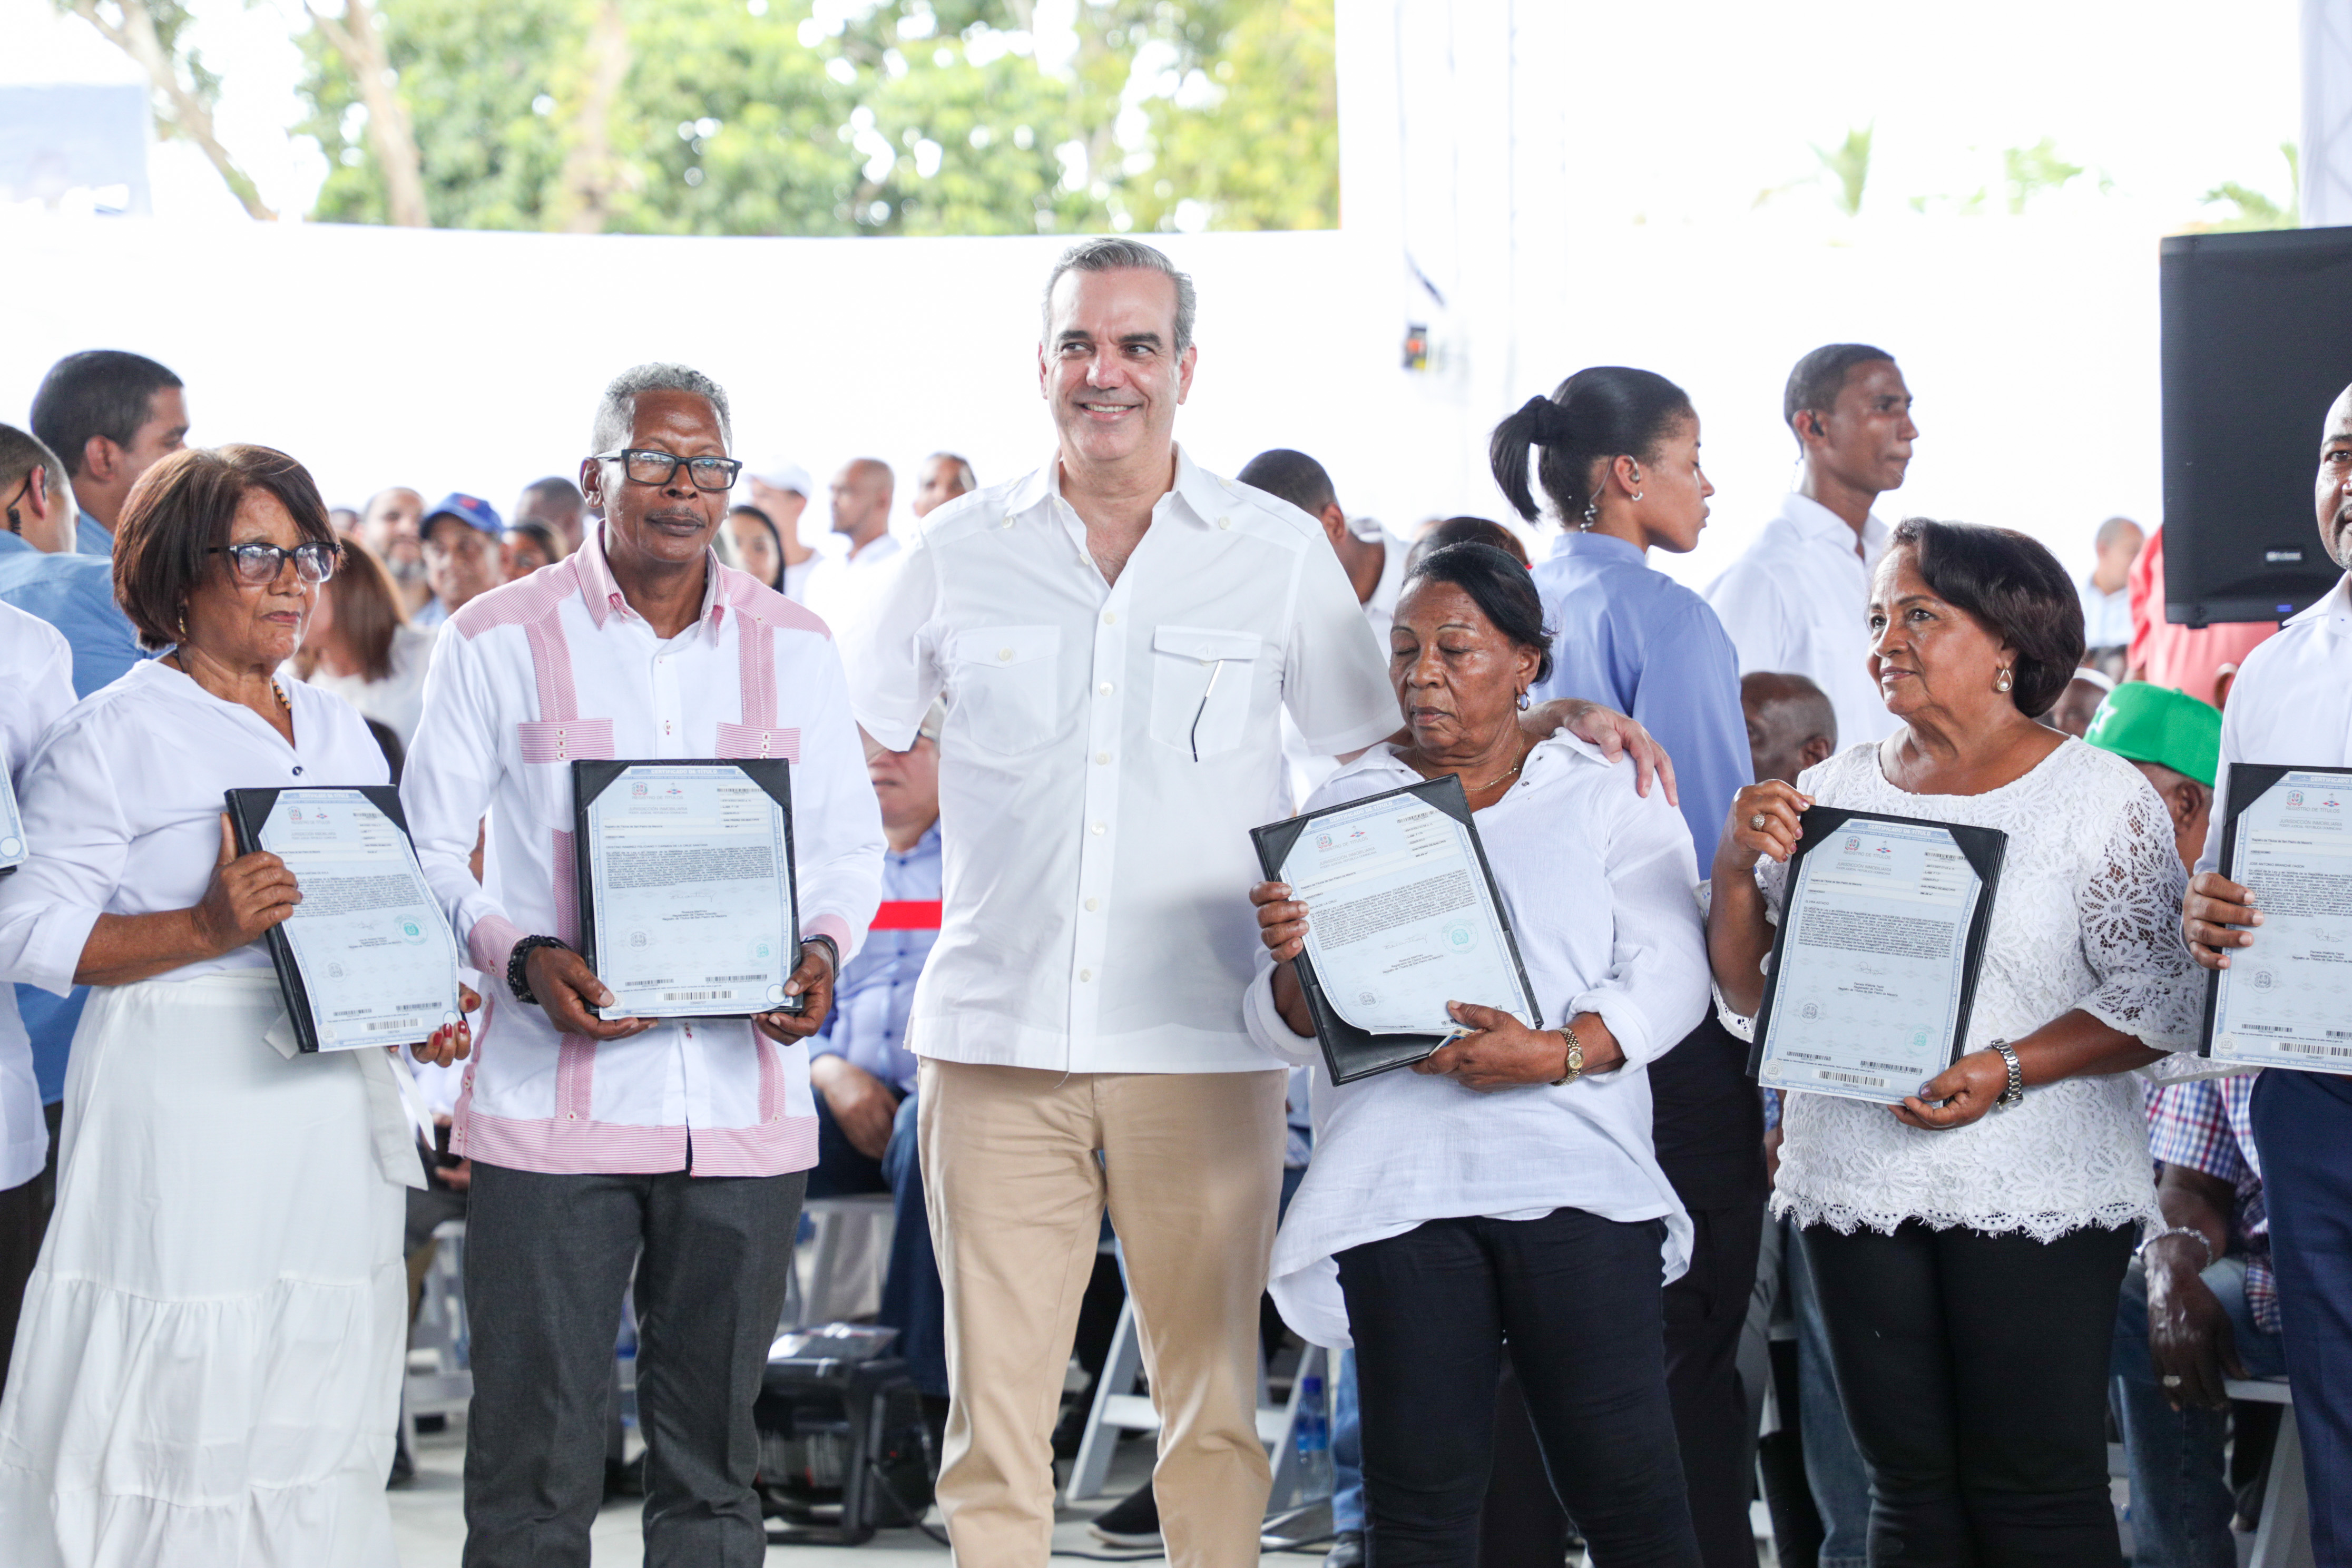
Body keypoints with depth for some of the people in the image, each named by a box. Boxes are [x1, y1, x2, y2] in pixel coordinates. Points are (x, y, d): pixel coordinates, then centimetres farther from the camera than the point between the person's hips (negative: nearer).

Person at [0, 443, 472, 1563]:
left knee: (317, 1414, 7)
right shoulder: (113, 736, -4)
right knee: (176, 1409, -8)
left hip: (334, 1101, 6)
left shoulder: (341, 734, 17)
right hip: (183, 1110, -6)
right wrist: (208, 932, -21)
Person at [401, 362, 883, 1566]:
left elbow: (849, 846, 16)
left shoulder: (793, 646, 11)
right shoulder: (499, 640, 2)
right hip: (554, 1098, -3)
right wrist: (524, 960, -15)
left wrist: (823, 950, -5)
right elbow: (427, 852, 3)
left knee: (712, 1446, 8)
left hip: (744, 1098, 3)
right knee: (534, 1453, -3)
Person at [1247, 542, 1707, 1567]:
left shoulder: (1608, 798, 12)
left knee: (1624, 1483, -6)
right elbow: (1287, 1032, 11)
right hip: (1396, 1191, 2)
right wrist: (1291, 962, -12)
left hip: (1575, 1180, -1)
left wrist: (1557, 1053, -16)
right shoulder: (1345, 810, 16)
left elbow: (1670, 975, 1)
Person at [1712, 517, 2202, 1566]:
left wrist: (2008, 1070, -18)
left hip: (2032, 1193, -4)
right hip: (1857, 1187, 4)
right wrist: (1737, 868, -7)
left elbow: (2157, 999, -6)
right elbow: (1750, 989, 11)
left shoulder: (2098, 796, -1)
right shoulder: (1837, 791, 11)